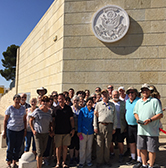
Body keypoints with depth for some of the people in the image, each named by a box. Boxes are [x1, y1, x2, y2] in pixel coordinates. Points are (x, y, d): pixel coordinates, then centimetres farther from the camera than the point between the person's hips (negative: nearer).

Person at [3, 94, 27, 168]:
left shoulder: (23, 108, 4)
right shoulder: (10, 108, -5)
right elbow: (5, 120, -2)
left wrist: (25, 130, 8)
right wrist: (4, 132, -3)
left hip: (20, 130, 3)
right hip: (11, 130, -3)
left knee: (18, 147, 10)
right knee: (10, 147, 5)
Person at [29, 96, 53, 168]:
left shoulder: (49, 111, 5)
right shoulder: (37, 111, -11)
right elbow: (30, 120, -5)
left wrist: (51, 129, 6)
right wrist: (33, 130, -12)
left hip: (46, 133, 6)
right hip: (38, 133, -6)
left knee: (43, 149, 17)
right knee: (40, 152, -5)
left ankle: (36, 160, 40)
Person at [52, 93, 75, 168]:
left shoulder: (68, 108, 4)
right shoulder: (55, 109, 2)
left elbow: (71, 119, 6)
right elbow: (53, 120, 5)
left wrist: (73, 128, 0)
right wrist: (53, 130, 1)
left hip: (67, 131, 1)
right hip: (58, 131, 0)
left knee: (65, 147, 7)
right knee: (58, 147, 6)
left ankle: (64, 162, 20)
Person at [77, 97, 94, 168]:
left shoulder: (94, 110, 4)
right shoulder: (82, 110, -1)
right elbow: (79, 121, -2)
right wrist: (79, 131, -5)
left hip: (90, 131, 2)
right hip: (83, 131, -2)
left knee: (89, 147, 11)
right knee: (82, 147, 2)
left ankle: (88, 161, 26)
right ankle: (82, 162, 15)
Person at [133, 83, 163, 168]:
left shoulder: (155, 101, -4)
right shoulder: (138, 102, 14)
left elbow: (160, 114, -9)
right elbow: (135, 112, 21)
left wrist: (150, 120, -20)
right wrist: (137, 119, 0)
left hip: (152, 130, -5)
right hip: (141, 129, 5)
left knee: (151, 150, 3)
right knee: (142, 148, 14)